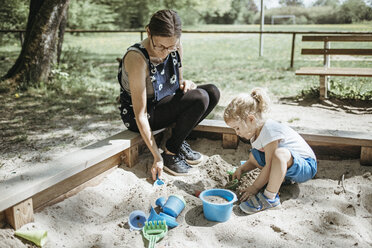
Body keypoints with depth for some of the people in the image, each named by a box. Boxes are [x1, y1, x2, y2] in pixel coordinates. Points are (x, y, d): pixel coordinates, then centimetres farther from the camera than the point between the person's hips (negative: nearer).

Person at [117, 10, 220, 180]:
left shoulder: (176, 48, -8)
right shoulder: (136, 58, -29)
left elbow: (177, 80, 11)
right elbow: (140, 114, -28)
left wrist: (185, 83, -15)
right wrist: (157, 157, -27)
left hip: (165, 104, 7)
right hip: (137, 115, -7)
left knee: (212, 92, -8)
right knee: (200, 98, -24)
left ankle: (178, 141, 2)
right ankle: (170, 153, -9)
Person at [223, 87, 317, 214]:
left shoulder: (269, 131, -26)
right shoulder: (255, 130, 3)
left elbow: (269, 166, -24)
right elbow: (258, 162, 13)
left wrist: (254, 187, -16)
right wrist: (241, 169, -4)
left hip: (306, 166, -9)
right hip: (284, 163, 9)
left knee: (280, 154, -39)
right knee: (253, 156, 3)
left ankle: (270, 197, -25)